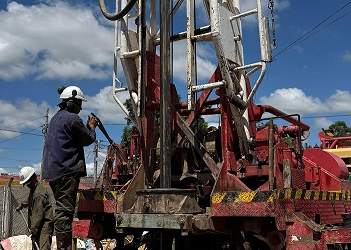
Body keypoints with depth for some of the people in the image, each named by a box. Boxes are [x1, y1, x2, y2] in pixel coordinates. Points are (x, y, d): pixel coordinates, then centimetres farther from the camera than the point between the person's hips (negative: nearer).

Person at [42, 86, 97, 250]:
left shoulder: (56, 118, 19)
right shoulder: (72, 118, -10)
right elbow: (88, 139, -4)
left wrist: (87, 127, 20)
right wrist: (92, 127, 13)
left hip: (52, 170, 10)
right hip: (67, 170, -10)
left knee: (61, 208, 14)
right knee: (65, 209, -10)